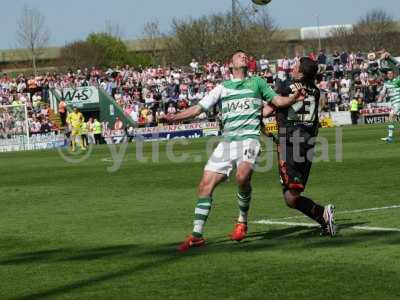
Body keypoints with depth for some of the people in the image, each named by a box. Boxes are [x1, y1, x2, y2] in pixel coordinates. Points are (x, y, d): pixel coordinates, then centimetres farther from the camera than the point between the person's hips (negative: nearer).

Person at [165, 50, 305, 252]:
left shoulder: (257, 83, 16)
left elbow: (278, 101, 14)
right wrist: (173, 117, 2)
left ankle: (242, 221, -10)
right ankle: (197, 235, 1)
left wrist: (293, 98, -8)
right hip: (227, 141, 3)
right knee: (206, 184, -6)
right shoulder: (222, 88, 19)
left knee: (242, 176, -31)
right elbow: (198, 109, 15)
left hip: (249, 137, -3)